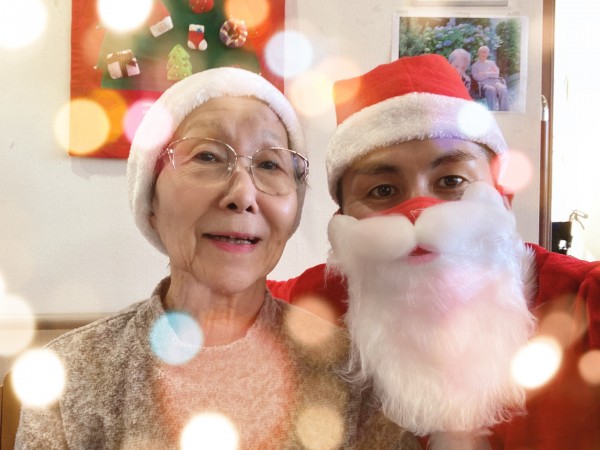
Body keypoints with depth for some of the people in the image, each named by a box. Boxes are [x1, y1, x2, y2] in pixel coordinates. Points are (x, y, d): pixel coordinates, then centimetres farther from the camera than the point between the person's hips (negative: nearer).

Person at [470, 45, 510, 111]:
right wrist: (491, 73, 1)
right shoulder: (475, 66, 14)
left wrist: (485, 74, -2)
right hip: (484, 83, -3)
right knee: (491, 90, -40)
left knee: (503, 89, -32)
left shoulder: (491, 63, 25)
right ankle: (493, 111, -42)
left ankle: (504, 111, -35)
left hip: (495, 81, 3)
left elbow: (497, 74, 10)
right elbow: (478, 77, -3)